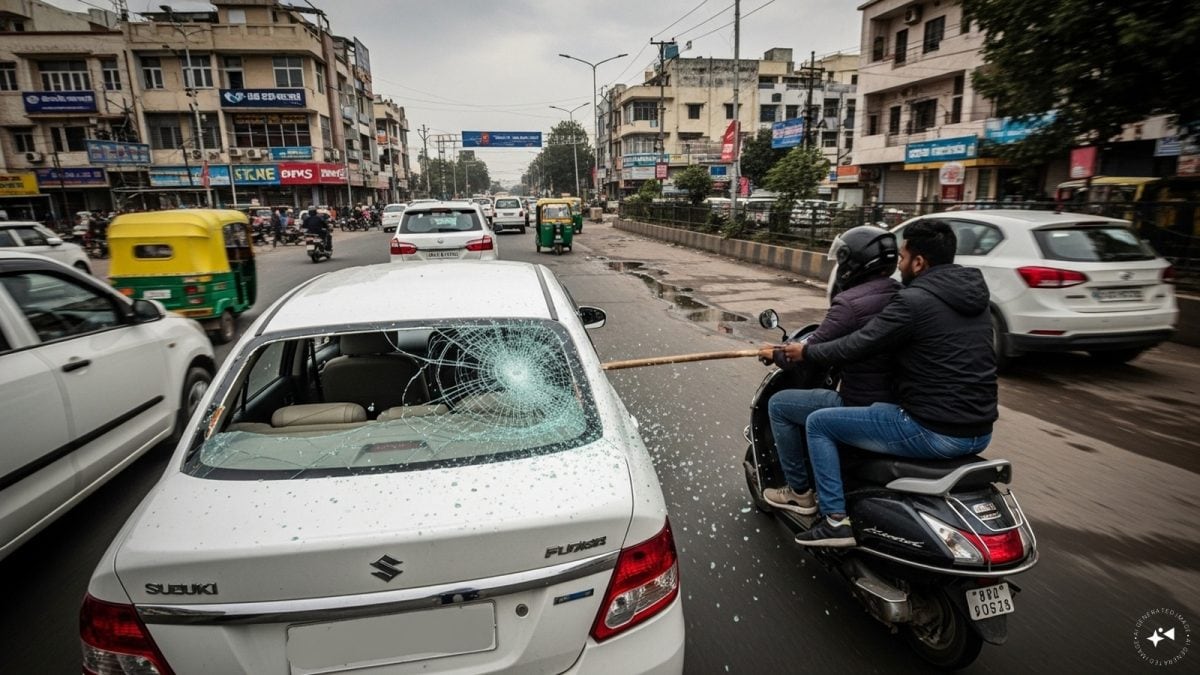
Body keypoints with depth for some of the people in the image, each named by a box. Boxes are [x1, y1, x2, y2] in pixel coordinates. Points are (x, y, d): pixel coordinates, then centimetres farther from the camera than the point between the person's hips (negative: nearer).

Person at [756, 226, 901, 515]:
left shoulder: (850, 302, -20)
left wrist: (775, 354, 1)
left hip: (862, 407, -9)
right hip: (897, 403, 9)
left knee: (778, 404, 6)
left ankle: (800, 491, 13)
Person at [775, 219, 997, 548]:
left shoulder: (914, 300, -16)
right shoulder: (973, 294, 11)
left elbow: (855, 347, -14)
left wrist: (806, 352, 2)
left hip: (934, 432, -9)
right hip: (980, 433, 9)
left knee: (818, 423, 1)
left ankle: (836, 521, 4)